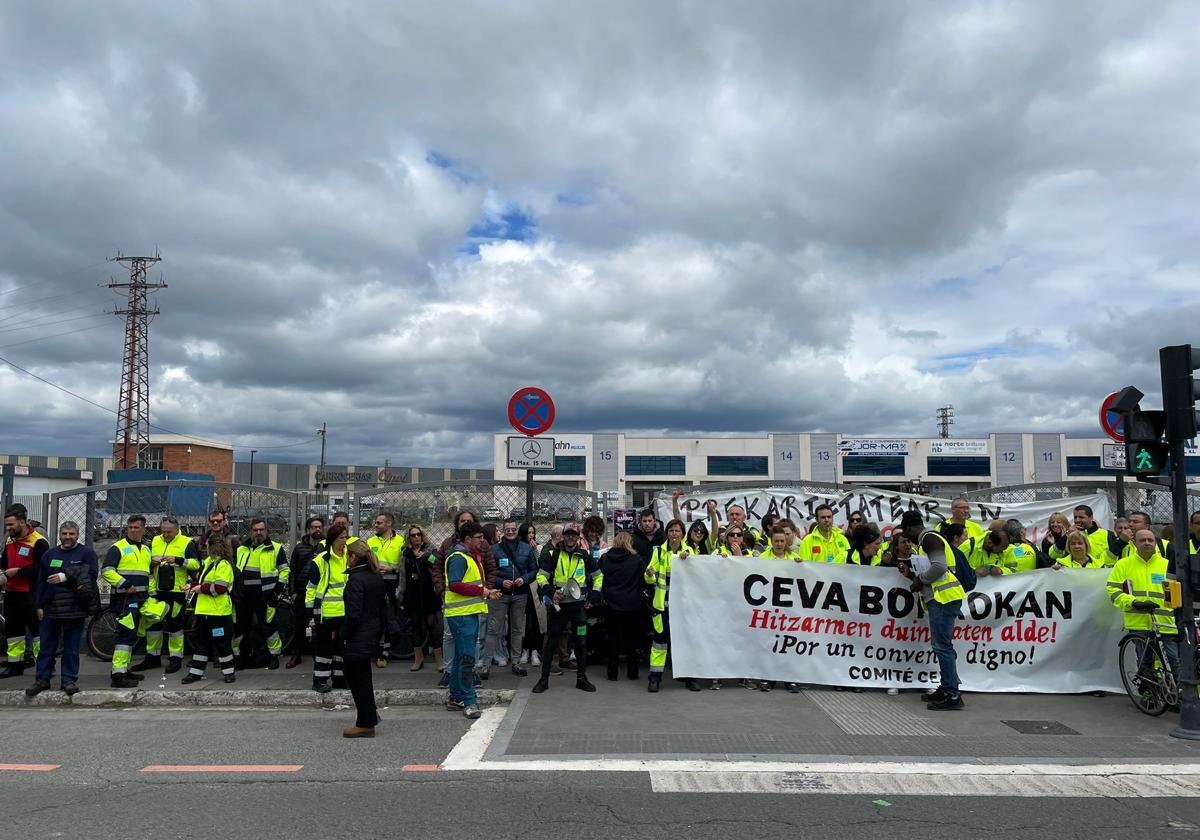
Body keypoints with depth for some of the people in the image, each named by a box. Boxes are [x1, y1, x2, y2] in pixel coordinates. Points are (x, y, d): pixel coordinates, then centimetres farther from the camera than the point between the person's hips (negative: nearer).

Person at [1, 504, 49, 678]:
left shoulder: (38, 542, -14)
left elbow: (43, 569, -19)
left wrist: (18, 571, -18)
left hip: (30, 595, -8)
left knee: (37, 629, -3)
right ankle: (14, 665, 25)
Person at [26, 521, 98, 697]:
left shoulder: (86, 553, 0)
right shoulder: (49, 554, 12)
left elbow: (91, 576, -13)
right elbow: (41, 581, 13)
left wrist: (65, 577, -19)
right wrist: (40, 605, 8)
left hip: (75, 609, -3)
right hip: (51, 608, 3)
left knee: (72, 647, 4)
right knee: (47, 646, 8)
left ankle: (69, 680, 12)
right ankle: (42, 679, 18)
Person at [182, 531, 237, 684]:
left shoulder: (223, 565, -16)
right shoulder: (208, 561, 14)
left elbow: (220, 587, -24)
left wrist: (201, 588, -15)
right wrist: (193, 586, 11)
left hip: (219, 612, -9)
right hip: (203, 610, 9)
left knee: (222, 643, 0)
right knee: (200, 642, 14)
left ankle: (229, 672, 11)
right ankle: (196, 672, 22)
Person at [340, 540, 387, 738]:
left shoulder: (356, 579, -19)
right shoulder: (378, 577, 7)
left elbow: (353, 613, -23)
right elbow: (384, 608, 14)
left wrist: (343, 634, -12)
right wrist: (381, 631, 20)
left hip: (357, 639, -9)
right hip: (372, 636, 9)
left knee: (358, 679, 2)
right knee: (362, 676, 22)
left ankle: (365, 725, 10)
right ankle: (370, 714, 30)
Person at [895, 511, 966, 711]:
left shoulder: (929, 538, -8)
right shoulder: (925, 542, 23)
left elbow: (939, 567, -22)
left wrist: (920, 580, -10)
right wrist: (911, 574, 16)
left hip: (944, 597, -11)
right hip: (938, 598, 11)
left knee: (942, 646, -10)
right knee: (942, 646, 15)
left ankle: (953, 695, -9)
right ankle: (946, 689, 22)